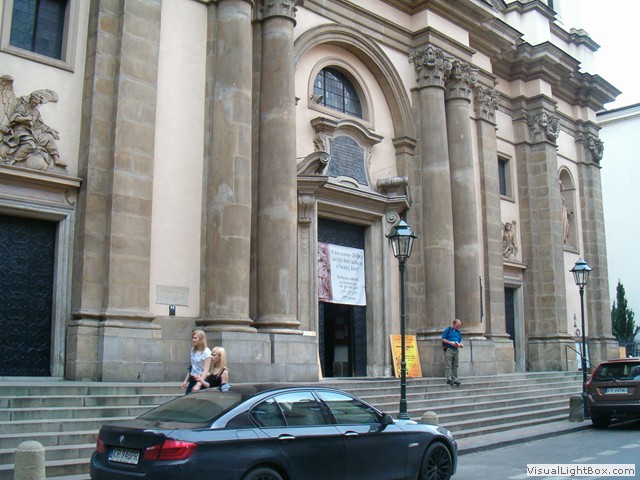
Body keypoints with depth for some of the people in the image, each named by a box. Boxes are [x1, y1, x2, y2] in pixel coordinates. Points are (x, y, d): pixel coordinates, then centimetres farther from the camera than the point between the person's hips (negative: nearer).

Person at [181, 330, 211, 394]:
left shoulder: (206, 352, -14)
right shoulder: (193, 350, 9)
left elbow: (206, 370, -18)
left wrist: (199, 384, -26)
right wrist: (186, 381, 18)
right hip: (192, 380, 7)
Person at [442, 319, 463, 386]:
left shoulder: (458, 331, 15)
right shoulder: (447, 330, -4)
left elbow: (460, 340, 21)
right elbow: (443, 339, -7)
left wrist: (460, 344, -2)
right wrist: (451, 343, -16)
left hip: (456, 350, 6)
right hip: (448, 349, -6)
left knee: (455, 365, 7)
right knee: (448, 365, -5)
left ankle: (455, 379, 11)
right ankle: (449, 379, -4)